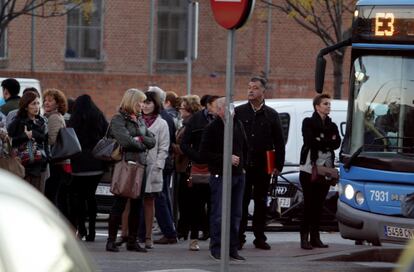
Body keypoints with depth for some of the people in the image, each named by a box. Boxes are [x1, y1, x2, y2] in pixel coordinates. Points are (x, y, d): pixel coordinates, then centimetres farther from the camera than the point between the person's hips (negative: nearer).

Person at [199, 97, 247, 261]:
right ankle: (216, 249, 1)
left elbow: (245, 147, 24)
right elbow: (204, 152, -12)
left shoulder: (238, 125, 11)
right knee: (218, 214, -6)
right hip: (220, 175, -6)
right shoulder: (212, 128, -8)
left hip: (238, 174, 6)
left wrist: (242, 164, 12)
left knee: (236, 214, 7)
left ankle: (233, 249, 12)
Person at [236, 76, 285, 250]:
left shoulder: (271, 115, 8)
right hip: (242, 165, -1)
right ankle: (239, 238, 3)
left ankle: (260, 238, 12)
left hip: (263, 166, 1)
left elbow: (279, 143, 9)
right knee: (241, 202, -1)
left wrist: (278, 165, 2)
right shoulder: (239, 112, 4)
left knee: (261, 203, 6)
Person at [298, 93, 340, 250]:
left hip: (326, 168, 5)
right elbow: (310, 141, -14)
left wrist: (320, 141, -13)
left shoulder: (332, 126, 17)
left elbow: (337, 143, 1)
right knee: (309, 203, -8)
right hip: (310, 167, -5)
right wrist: (328, 141, -8)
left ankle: (315, 237, 8)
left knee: (319, 204, 5)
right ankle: (304, 238, -7)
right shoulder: (308, 123, 3)